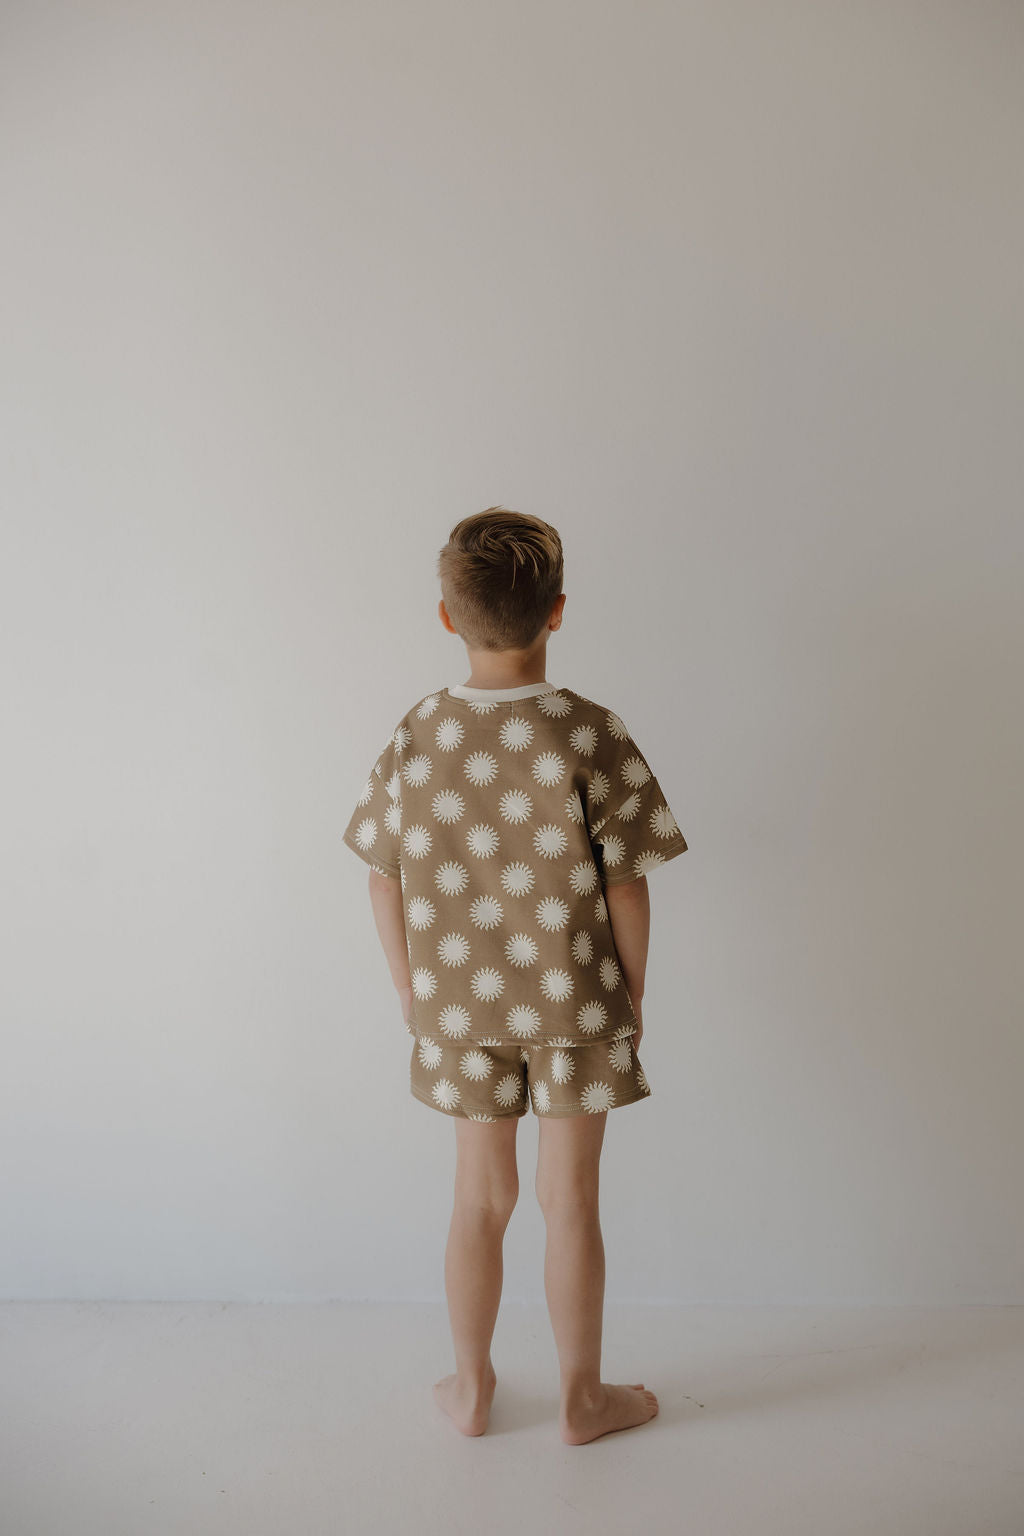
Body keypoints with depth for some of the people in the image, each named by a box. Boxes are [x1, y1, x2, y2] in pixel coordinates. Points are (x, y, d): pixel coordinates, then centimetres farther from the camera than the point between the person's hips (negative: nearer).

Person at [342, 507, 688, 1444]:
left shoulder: (414, 738, -8)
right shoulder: (591, 736, -17)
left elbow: (385, 880, 0)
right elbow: (626, 885, -12)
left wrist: (407, 984, 13)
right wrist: (634, 992, 3)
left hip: (460, 1006, 3)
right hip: (575, 1005, -2)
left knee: (482, 1196, 18)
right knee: (570, 1199, 13)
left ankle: (472, 1387, 35)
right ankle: (583, 1398, 31)